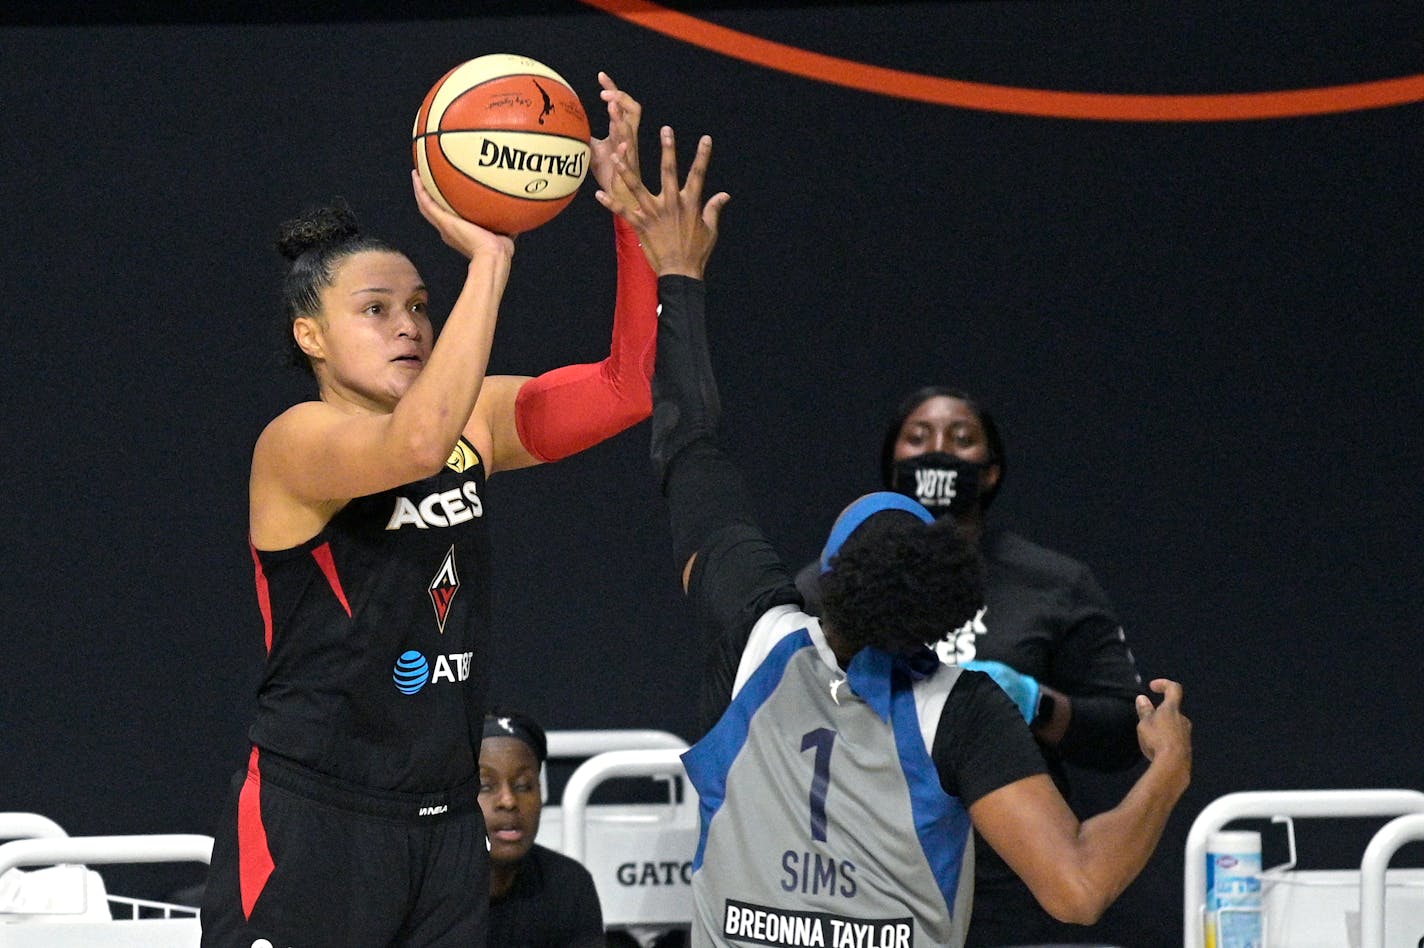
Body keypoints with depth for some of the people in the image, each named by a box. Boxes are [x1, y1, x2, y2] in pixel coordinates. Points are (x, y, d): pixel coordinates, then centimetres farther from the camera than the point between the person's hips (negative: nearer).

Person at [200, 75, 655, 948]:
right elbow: (413, 445, -31)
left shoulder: (470, 422, 10)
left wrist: (629, 204, -9)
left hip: (445, 824, 7)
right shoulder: (296, 442, -10)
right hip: (309, 826, -7)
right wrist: (488, 259, -31)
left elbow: (627, 389, 2)